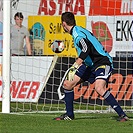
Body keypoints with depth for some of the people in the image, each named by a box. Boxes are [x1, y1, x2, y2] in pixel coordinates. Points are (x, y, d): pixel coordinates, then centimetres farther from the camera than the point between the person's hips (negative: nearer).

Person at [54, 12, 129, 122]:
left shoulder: (77, 33, -16)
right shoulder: (77, 31, 14)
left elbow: (86, 48, -33)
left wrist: (75, 66, -39)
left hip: (102, 63, -10)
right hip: (91, 65, 10)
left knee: (99, 88, -33)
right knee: (67, 84, 7)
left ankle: (122, 115, -30)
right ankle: (69, 115, 19)